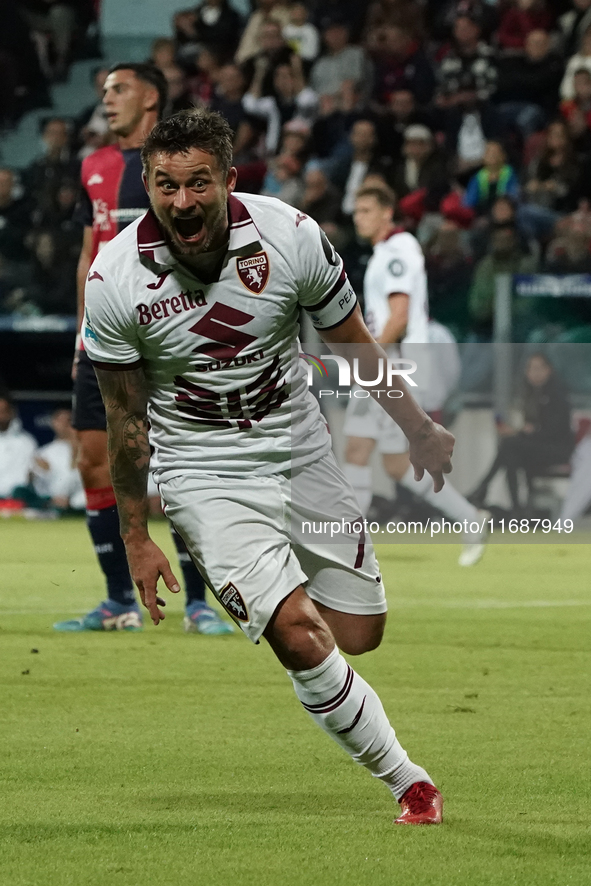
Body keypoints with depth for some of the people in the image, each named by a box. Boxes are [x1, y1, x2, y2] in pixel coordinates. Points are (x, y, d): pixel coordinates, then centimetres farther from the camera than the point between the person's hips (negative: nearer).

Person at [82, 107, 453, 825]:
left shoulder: (290, 237, -14)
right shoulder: (115, 281, -17)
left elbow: (353, 345, 3)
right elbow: (126, 415, -4)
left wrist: (418, 430, 14)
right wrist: (135, 534, 1)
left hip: (302, 453, 3)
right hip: (207, 478, -3)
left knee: (359, 636, 7)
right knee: (303, 640, -19)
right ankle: (407, 781, 0)